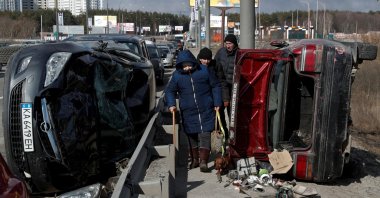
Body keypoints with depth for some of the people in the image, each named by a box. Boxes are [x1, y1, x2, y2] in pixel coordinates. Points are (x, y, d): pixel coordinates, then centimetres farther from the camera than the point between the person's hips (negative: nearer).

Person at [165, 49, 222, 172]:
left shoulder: (204, 70, -4)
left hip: (206, 111, -2)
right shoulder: (177, 75, 0)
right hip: (188, 112, 2)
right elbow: (170, 91, 9)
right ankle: (195, 159, 24)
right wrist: (171, 104, -7)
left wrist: (217, 103, -1)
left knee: (205, 135, -8)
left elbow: (215, 86, 3)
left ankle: (203, 161, -8)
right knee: (192, 136, 11)